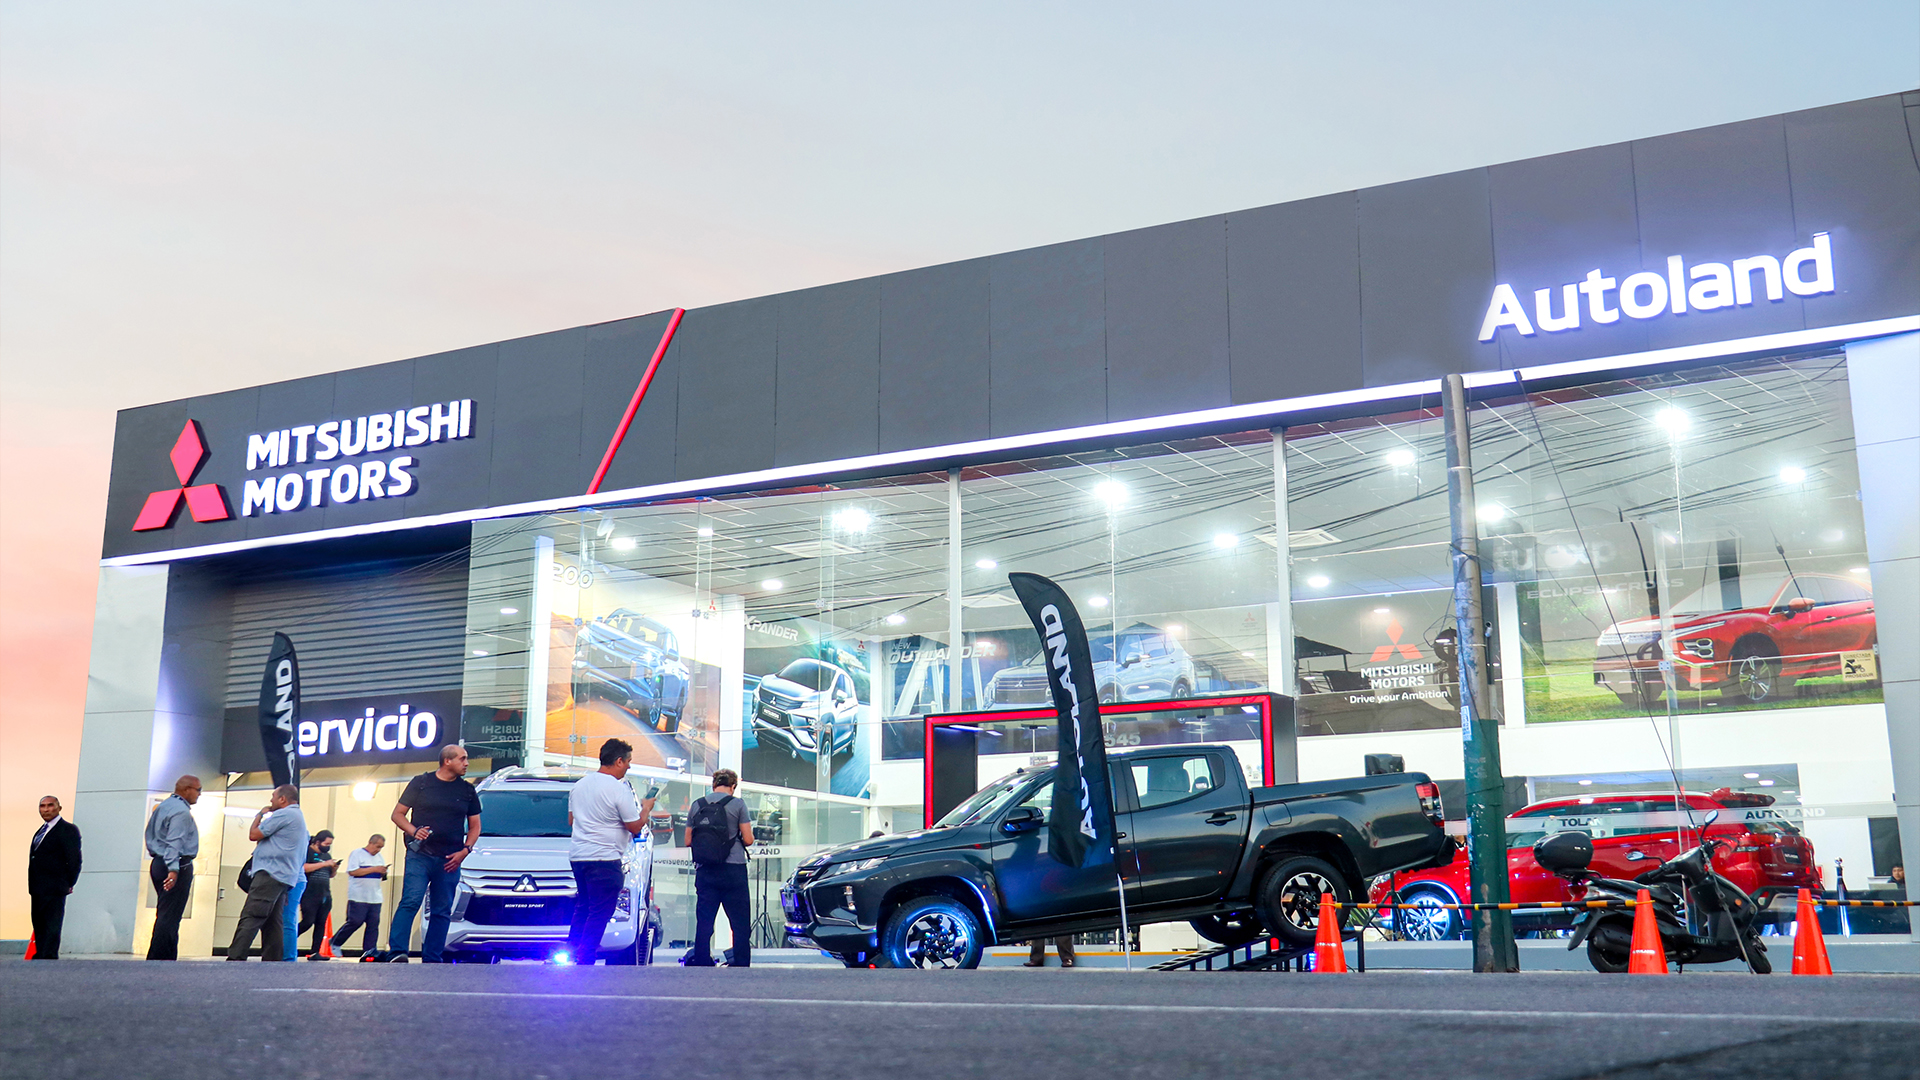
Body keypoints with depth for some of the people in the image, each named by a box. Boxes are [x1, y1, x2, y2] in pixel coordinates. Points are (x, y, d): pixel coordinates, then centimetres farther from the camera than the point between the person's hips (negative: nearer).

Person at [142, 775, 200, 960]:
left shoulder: (163, 806, 16)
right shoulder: (181, 811, -14)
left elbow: (150, 834, 24)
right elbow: (175, 841, -24)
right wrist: (174, 869, -31)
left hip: (158, 863, 10)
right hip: (179, 866, -10)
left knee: (164, 916, 12)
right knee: (169, 917, -9)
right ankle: (160, 959, -11)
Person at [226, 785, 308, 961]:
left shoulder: (283, 814, -7)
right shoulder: (299, 817, 26)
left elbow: (253, 835, -4)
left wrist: (260, 815, 10)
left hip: (270, 874, -11)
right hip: (284, 878, 11)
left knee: (250, 919, -16)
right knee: (273, 924, 7)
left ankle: (234, 959, -24)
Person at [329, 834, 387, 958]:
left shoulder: (379, 857, 19)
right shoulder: (356, 854, -2)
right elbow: (353, 871, -15)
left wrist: (383, 874, 0)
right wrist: (374, 869, -17)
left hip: (375, 898, 6)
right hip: (358, 896, -6)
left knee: (373, 924, -1)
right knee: (355, 922, -8)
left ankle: (369, 951, -1)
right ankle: (335, 943, 11)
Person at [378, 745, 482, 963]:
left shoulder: (467, 791, 13)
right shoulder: (421, 783, 6)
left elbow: (475, 826, 17)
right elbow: (398, 814, 7)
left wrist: (464, 851, 1)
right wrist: (413, 831, -11)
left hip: (449, 861, 3)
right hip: (419, 855, -3)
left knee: (442, 912, 2)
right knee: (411, 901, -18)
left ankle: (431, 960, 6)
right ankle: (396, 952, -21)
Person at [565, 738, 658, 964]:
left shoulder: (580, 784, 11)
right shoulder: (619, 789, -13)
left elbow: (571, 820, 21)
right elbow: (635, 826, -10)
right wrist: (647, 808, 8)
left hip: (577, 855, 8)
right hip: (604, 858, -8)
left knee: (582, 909, 18)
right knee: (599, 914, -4)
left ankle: (570, 955, 19)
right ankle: (585, 960, -9)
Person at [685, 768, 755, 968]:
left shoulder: (697, 805, 8)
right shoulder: (737, 804, -2)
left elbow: (688, 841, 10)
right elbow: (748, 839, -4)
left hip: (704, 871, 3)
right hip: (733, 870, -3)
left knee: (703, 921, 7)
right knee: (740, 923, 2)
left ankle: (701, 963, 6)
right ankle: (741, 965, -1)